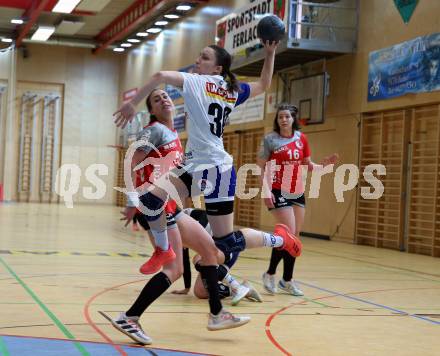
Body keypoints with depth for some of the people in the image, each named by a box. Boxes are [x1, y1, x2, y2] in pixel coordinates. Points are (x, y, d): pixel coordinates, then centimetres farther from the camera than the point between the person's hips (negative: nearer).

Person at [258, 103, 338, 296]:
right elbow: (261, 167, -7)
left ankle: (287, 280, 20)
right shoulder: (270, 139, -7)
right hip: (278, 193, -5)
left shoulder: (301, 138, 5)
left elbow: (307, 165, 13)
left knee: (295, 237, 9)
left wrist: (324, 164, -5)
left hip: (298, 193, 5)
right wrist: (266, 191, -18)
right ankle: (270, 274, 5)